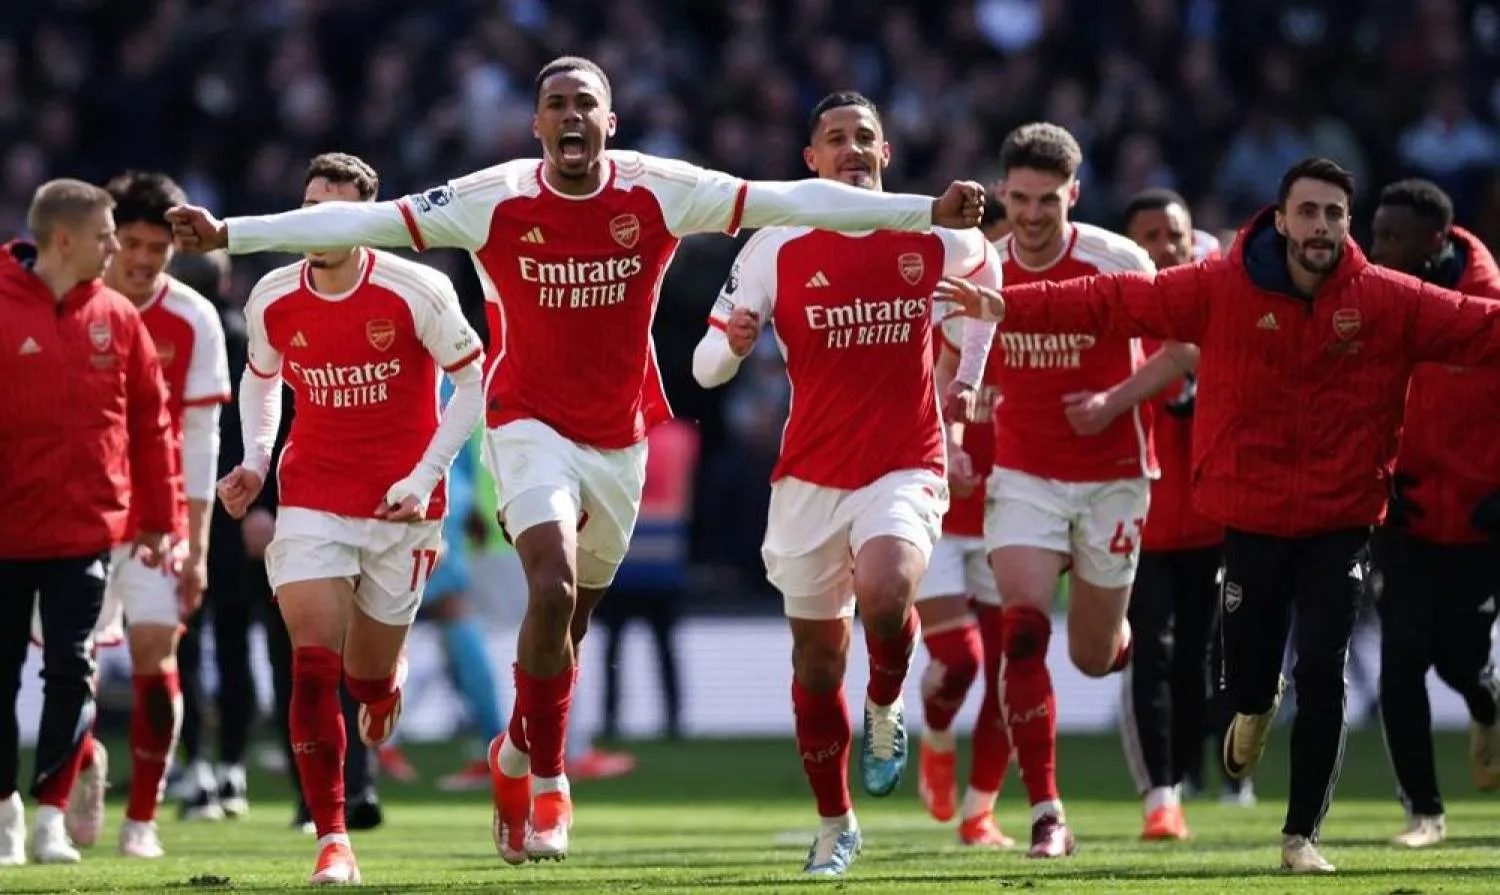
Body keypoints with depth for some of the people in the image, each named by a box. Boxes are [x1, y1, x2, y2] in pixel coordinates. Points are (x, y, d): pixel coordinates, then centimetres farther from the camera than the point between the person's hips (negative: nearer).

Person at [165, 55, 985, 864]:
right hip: (531, 427, -3)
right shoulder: (494, 200, -10)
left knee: (570, 622, 12)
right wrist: (230, 233, -17)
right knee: (553, 590, -22)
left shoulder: (657, 193, -7)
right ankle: (547, 782, -6)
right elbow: (365, 222, -11)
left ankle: (517, 756, 38)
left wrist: (927, 212, -13)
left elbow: (788, 201, -9)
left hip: (619, 439, 3)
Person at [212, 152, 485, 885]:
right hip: (312, 501, 1)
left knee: (368, 676, 9)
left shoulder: (416, 292, -13)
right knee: (313, 667, -15)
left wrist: (424, 478, -11)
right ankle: (332, 842, -11)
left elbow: (474, 380, -4)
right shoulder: (272, 300, -3)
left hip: (401, 508, -1)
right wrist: (254, 460, 3)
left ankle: (384, 682, 50)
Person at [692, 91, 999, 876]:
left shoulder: (931, 237, 0)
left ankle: (884, 711, 1)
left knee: (884, 593, -31)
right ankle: (834, 825, 25)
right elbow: (706, 367, -5)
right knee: (816, 655, 7)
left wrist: (965, 375, 18)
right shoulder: (776, 248, -4)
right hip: (810, 477, 1)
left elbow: (985, 267, 24)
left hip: (905, 466, -1)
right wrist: (731, 342, -29)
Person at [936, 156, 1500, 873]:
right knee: (1247, 670, 6)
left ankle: (1302, 834, 7)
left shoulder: (1390, 303, -7)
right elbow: (1117, 302, -6)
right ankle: (1255, 706, 47)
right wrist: (1011, 308, -10)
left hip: (1340, 523, 0)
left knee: (1323, 676, -7)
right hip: (1251, 517, 0)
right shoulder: (1222, 289, -8)